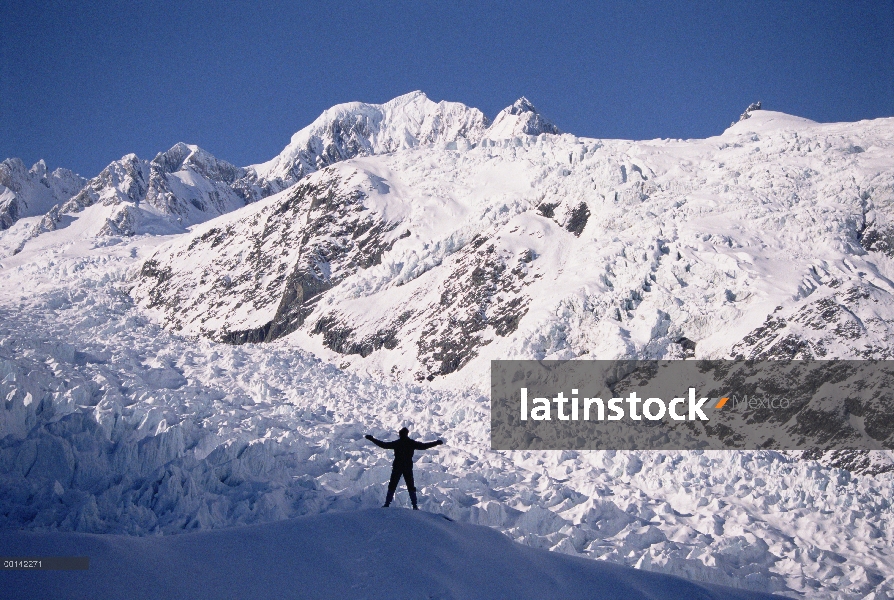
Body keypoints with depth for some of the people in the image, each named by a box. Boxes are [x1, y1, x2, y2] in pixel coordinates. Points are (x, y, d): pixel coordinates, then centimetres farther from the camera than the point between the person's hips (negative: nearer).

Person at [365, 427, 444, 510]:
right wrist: (437, 442, 15)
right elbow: (423, 446, 5)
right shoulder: (412, 443, 0)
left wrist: (372, 439, 4)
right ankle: (415, 506, 1)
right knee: (411, 487, 8)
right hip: (408, 468, 1)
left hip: (397, 467, -1)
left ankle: (387, 505, -2)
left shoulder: (396, 443, -3)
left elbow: (384, 445, -3)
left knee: (392, 486, 5)